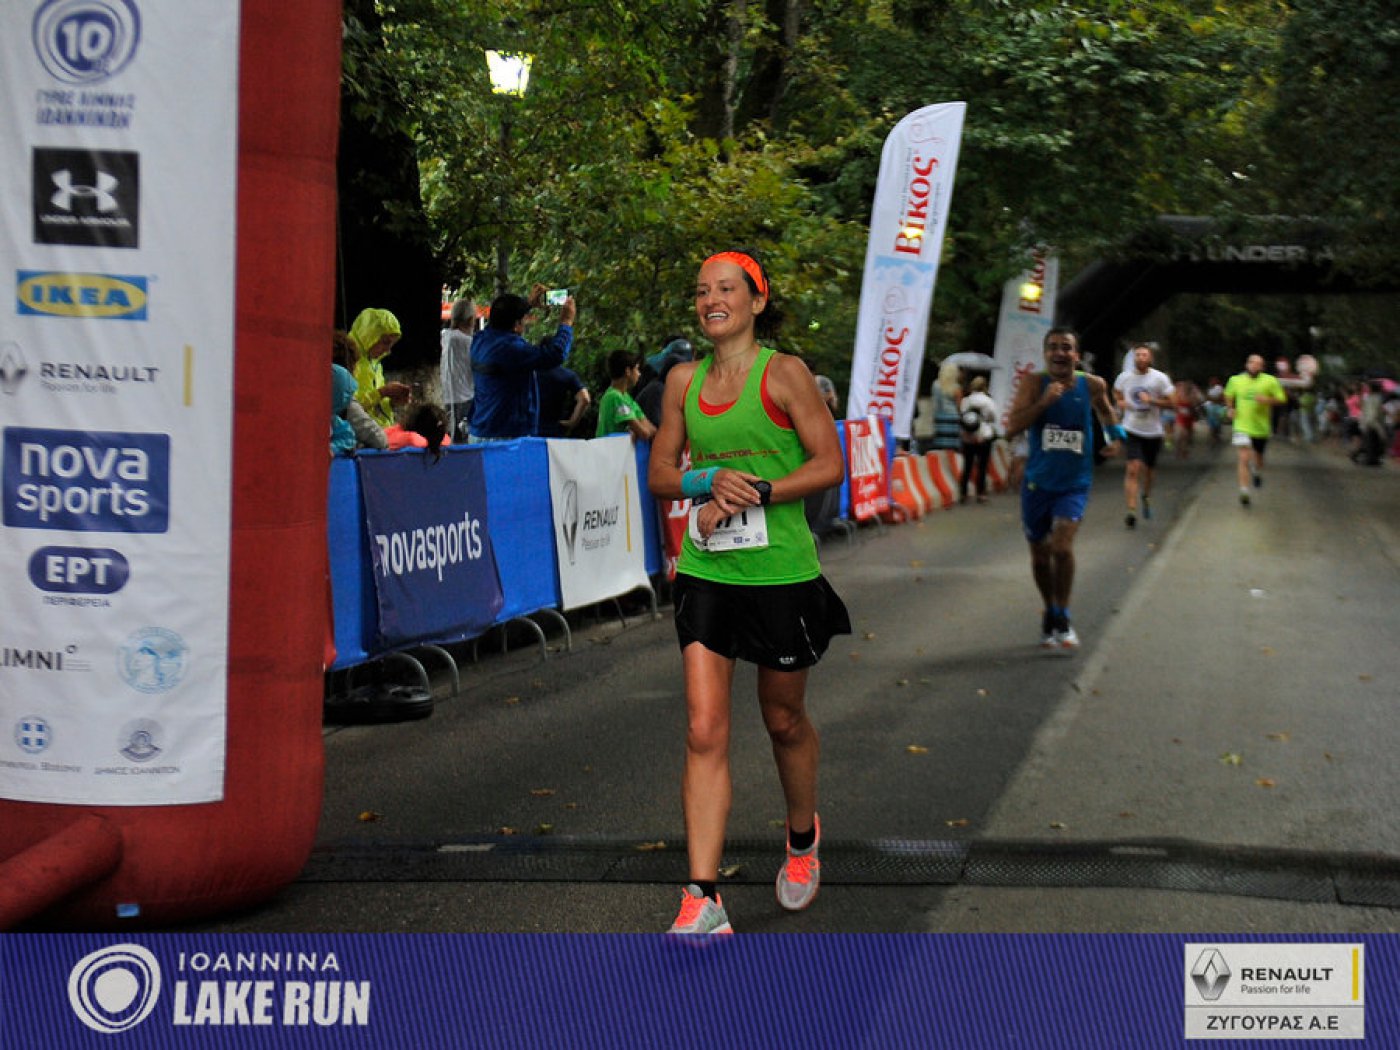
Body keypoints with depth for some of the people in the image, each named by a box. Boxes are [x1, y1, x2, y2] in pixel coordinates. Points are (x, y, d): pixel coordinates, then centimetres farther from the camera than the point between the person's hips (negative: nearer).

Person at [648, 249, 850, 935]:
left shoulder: (784, 374, -6)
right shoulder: (684, 380, 7)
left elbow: (830, 465, -8)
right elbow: (660, 473, 11)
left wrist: (752, 492, -17)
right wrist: (709, 480, -10)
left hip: (782, 572, -3)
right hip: (706, 573, 3)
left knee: (784, 721, 14)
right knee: (704, 731, -8)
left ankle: (803, 837, 43)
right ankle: (702, 901, -9)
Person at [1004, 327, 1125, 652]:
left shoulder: (1092, 385, -2)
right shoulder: (1034, 384, -7)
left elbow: (1105, 409, 21)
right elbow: (1012, 427, -17)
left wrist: (1116, 436, 7)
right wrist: (1044, 402, -26)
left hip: (1075, 483, -1)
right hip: (1038, 482, 1)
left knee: (1062, 546, -20)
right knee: (1039, 553, 12)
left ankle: (1062, 619, -4)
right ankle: (1049, 613, 36)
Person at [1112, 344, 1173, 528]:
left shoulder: (1160, 378, -6)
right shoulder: (1124, 377, -1)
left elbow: (1172, 405, -5)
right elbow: (1116, 393, 21)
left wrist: (1152, 400, -20)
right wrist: (1120, 402, 0)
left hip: (1153, 431, 1)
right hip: (1132, 430, -1)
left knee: (1149, 470, 15)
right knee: (1133, 469, -16)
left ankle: (1146, 496, 46)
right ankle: (1131, 511, -18)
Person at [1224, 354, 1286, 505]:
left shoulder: (1270, 381, -3)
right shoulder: (1235, 380, 3)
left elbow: (1281, 399, -1)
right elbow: (1228, 396, 21)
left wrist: (1267, 400, -19)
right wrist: (1230, 409, 4)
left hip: (1261, 428, 1)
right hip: (1242, 426, -1)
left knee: (1258, 458, 17)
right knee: (1244, 458, -16)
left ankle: (1257, 472, 54)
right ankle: (1244, 491, -16)